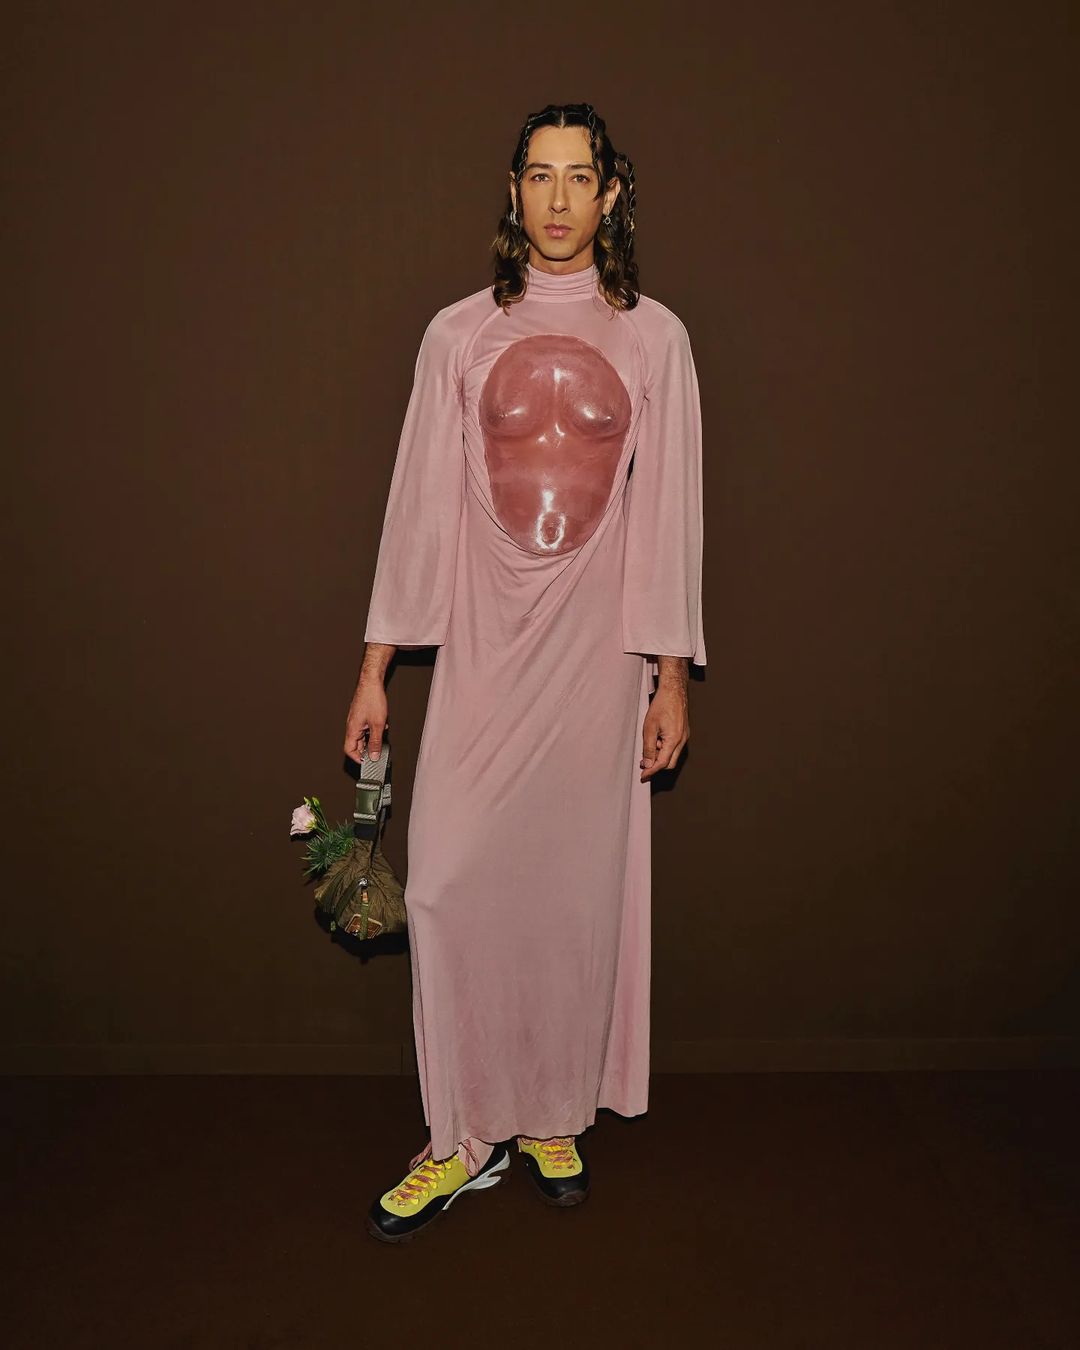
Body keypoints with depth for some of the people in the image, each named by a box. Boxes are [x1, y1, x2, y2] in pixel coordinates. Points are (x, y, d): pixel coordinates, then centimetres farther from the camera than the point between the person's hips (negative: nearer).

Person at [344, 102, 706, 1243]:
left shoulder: (653, 338, 5)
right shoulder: (459, 334, 6)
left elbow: (669, 511, 3)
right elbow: (419, 503, 4)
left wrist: (671, 673, 0)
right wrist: (374, 669, 2)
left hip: (600, 651, 0)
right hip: (481, 648, 1)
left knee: (578, 886, 5)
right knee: (450, 883, -4)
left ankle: (553, 1118, 23)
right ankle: (467, 1135, 12)